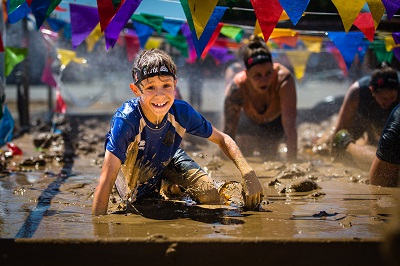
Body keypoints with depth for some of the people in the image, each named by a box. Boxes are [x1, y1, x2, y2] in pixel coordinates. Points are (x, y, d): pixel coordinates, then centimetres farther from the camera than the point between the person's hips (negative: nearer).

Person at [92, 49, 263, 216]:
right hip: (132, 168, -2)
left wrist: (247, 172, -30)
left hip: (166, 158, 3)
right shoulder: (126, 120, -42)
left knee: (210, 195, -6)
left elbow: (222, 140, -15)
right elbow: (106, 179, -42)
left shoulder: (181, 112, -29)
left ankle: (174, 186, 25)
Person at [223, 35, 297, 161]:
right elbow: (229, 133, -37)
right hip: (250, 120, 0)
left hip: (276, 120, 0)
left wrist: (292, 162, -56)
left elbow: (289, 125, -50)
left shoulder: (283, 79, -46)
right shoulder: (236, 88, -41)